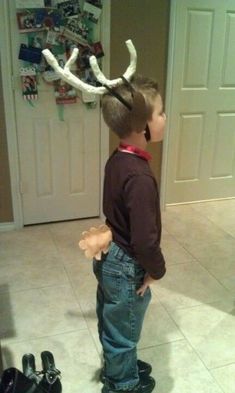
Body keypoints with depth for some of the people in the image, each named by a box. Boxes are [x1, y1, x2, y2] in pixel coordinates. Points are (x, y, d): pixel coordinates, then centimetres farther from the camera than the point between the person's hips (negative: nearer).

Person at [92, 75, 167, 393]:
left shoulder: (117, 160, -4)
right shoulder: (140, 176, -32)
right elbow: (144, 238, -31)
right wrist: (157, 270, -13)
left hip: (109, 258, 8)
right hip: (126, 267, -8)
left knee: (112, 324, 28)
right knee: (123, 331, 17)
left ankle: (118, 367, 53)